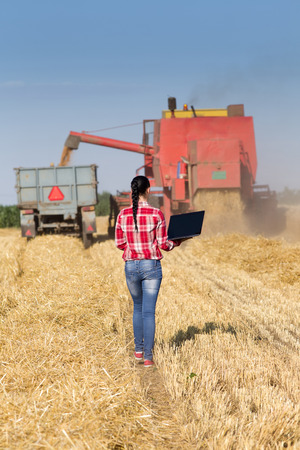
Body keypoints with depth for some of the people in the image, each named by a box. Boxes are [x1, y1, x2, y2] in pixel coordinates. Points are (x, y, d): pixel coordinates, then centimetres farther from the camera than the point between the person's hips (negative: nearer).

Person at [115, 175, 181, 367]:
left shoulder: (123, 214, -3)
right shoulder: (156, 214, -11)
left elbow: (120, 243, 3)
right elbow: (163, 245, -8)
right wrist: (176, 243, 13)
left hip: (131, 266, 3)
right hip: (151, 266, -3)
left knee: (138, 307, 23)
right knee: (148, 311, 1)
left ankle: (138, 350, 27)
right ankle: (148, 356, 1)